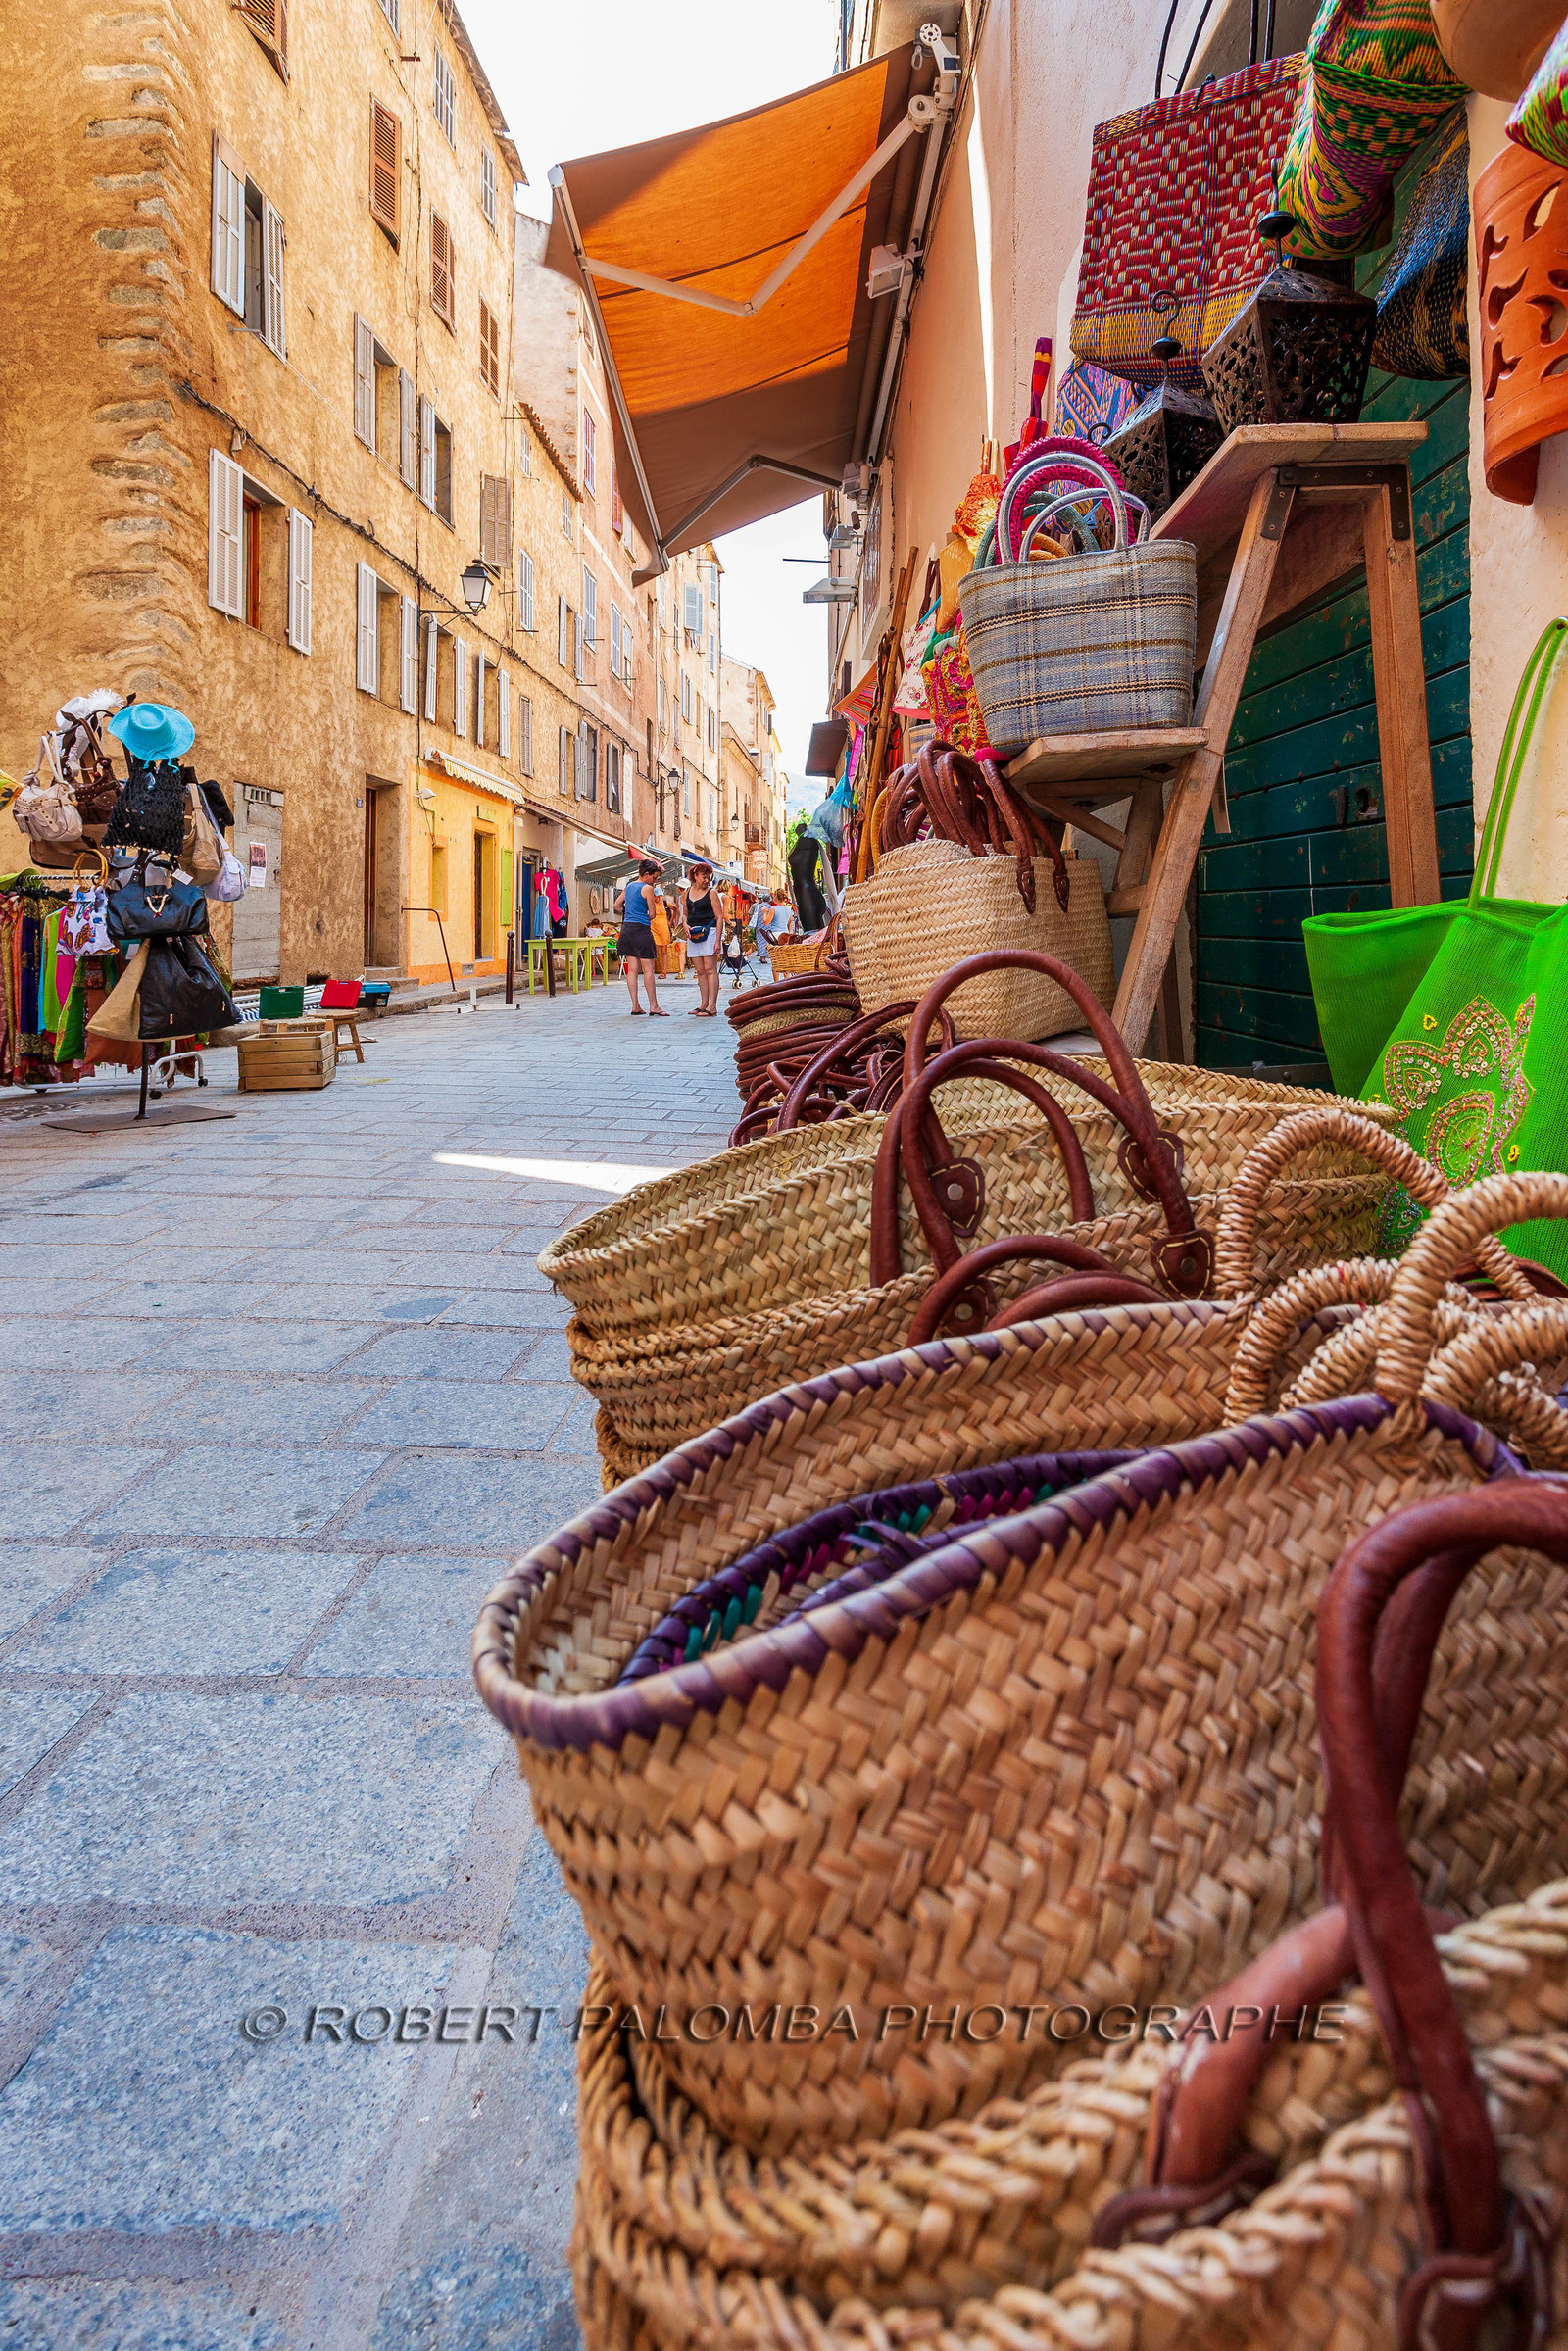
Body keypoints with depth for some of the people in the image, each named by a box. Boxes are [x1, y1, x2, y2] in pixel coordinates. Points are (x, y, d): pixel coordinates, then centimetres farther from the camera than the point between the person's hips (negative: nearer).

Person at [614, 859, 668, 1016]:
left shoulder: (629, 886, 15)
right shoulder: (647, 888, -7)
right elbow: (652, 914, -4)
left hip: (626, 928, 8)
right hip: (641, 929, -8)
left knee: (632, 969, 6)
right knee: (648, 969, -4)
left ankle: (635, 1006, 7)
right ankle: (653, 1006, -4)